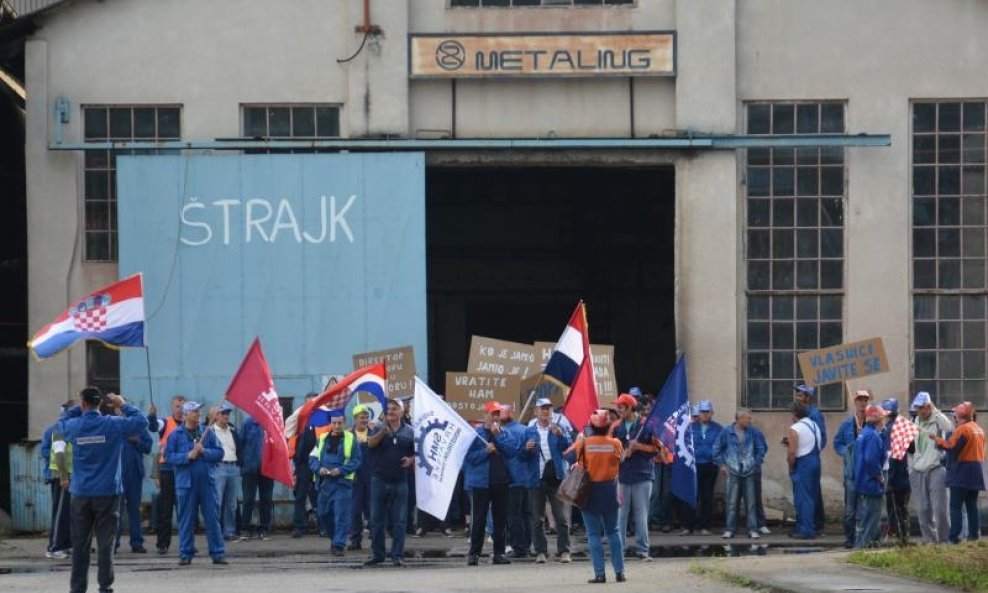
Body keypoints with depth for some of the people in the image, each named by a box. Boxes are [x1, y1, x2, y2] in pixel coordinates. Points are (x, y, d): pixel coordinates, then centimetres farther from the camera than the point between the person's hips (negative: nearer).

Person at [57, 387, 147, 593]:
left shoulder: (73, 426, -3)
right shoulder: (113, 425, -9)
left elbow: (62, 423, 20)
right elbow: (141, 421, -2)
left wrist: (79, 408, 18)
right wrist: (123, 405, 6)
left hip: (81, 495, 1)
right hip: (108, 493, -1)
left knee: (80, 543, 7)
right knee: (105, 542, 2)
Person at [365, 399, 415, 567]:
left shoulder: (409, 432, 6)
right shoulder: (380, 429, 2)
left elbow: (415, 453, 14)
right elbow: (370, 443, -18)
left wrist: (411, 460, -8)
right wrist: (382, 433, -36)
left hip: (400, 482, 0)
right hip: (379, 480, 0)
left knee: (399, 520, 1)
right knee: (377, 519, 4)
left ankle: (397, 555, 5)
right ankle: (377, 554, 13)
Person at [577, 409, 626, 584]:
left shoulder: (583, 443, -11)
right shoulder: (615, 444, -6)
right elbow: (620, 465, 1)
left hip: (589, 491, -2)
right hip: (609, 489, 2)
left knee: (594, 533, 2)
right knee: (613, 532, 13)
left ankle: (599, 573, -3)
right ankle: (619, 571, 10)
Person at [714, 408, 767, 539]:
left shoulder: (754, 433, 0)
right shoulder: (727, 433, -1)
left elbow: (762, 448, 11)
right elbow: (717, 449, 9)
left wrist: (757, 463, 6)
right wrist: (722, 464, 4)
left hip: (749, 472, 1)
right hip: (733, 472, -1)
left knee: (751, 502, 1)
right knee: (732, 502, 0)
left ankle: (752, 530, 4)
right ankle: (730, 529, 5)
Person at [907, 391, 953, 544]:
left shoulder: (937, 420, -2)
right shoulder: (915, 422, 15)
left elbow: (949, 427, -26)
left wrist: (935, 410, -18)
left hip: (936, 469, -6)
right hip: (918, 471, 6)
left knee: (939, 507, -9)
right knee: (922, 509, 5)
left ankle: (944, 538, -3)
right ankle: (929, 538, 11)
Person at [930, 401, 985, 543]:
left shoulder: (962, 429, -13)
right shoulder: (979, 429, 14)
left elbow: (951, 446, -19)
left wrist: (938, 440, -7)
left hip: (962, 472, -8)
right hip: (976, 472, 8)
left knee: (955, 506, -7)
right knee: (972, 505, 10)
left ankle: (954, 536, -12)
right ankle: (974, 534, 6)